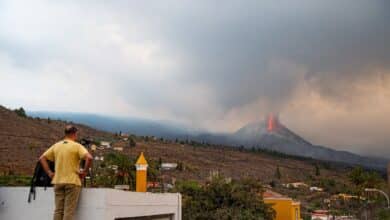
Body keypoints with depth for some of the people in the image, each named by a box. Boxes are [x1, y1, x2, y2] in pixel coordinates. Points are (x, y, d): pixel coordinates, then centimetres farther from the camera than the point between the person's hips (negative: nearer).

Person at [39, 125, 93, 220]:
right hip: (72, 181, -5)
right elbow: (89, 158, -22)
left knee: (58, 210, 11)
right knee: (69, 211, 0)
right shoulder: (77, 146, -7)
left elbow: (42, 158, 11)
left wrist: (49, 172, 9)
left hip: (58, 181, 5)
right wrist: (84, 171, -11)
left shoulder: (56, 146, 10)